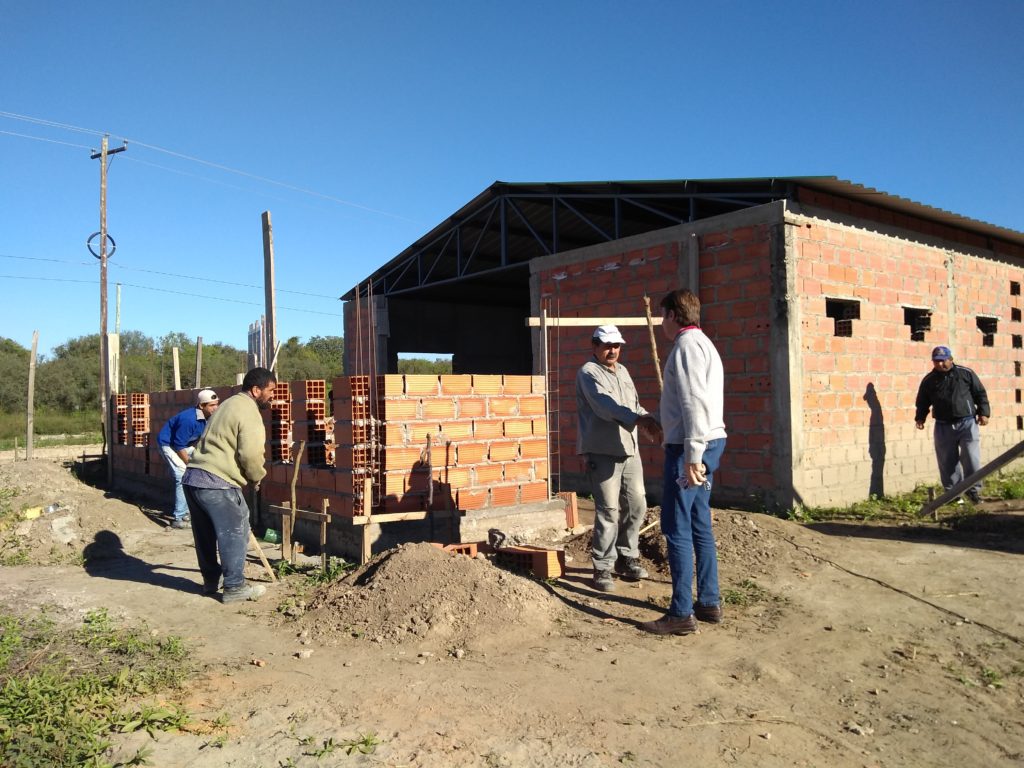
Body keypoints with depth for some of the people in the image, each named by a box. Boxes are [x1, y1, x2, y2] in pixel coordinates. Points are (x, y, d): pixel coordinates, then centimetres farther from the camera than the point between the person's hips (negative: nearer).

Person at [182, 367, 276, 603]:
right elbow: (251, 454, -20)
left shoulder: (230, 403, 20)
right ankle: (234, 587, 10)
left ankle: (210, 580, 33)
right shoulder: (249, 412, -10)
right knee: (234, 534, 2)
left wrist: (248, 476, 18)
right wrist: (257, 477, 1)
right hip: (217, 483, -10)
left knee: (205, 534, 19)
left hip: (192, 477, 10)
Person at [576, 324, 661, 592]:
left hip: (629, 449, 8)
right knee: (608, 510, -8)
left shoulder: (623, 371, 19)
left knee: (636, 505, 9)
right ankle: (602, 567, 1)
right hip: (601, 451, -8)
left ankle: (627, 558, 24)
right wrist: (637, 419, -36)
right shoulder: (588, 372, -7)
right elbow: (604, 405, -24)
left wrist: (649, 419, 0)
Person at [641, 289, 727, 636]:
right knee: (700, 525, 14)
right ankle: (709, 602, 21)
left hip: (690, 447, -10)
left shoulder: (686, 345, -12)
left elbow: (695, 402, -22)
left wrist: (692, 455, -26)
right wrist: (660, 423, 32)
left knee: (676, 528, -7)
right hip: (709, 443, 10)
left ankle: (682, 613, -2)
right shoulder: (704, 344, 20)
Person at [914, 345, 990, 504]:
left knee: (971, 458, -6)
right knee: (947, 462, 2)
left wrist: (983, 412, 0)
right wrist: (920, 417, 2)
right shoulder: (928, 380, 6)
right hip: (943, 427, 2)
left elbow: (980, 393, 7)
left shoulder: (966, 373, 2)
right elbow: (922, 402, 14)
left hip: (967, 423, -2)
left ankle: (974, 490, 8)